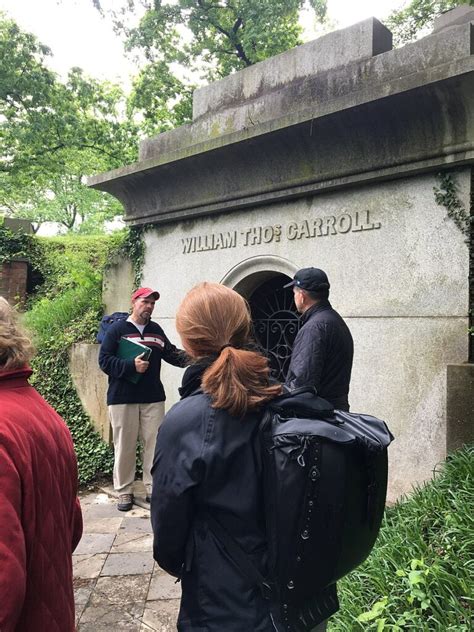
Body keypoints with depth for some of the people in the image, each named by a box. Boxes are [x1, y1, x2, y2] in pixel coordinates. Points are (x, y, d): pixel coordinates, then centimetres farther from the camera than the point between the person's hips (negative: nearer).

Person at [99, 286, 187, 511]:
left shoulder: (156, 330, 13)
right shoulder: (117, 329, -2)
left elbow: (171, 354, 17)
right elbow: (104, 360, -7)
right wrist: (131, 366, -20)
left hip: (153, 398, 4)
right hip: (122, 399, -4)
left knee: (154, 444, 5)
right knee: (125, 447, 2)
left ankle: (153, 488, 16)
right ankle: (124, 491, 16)